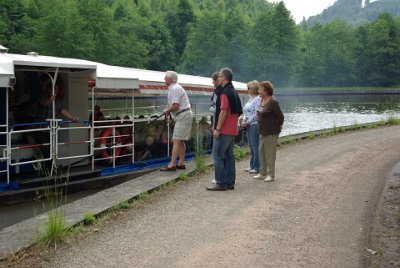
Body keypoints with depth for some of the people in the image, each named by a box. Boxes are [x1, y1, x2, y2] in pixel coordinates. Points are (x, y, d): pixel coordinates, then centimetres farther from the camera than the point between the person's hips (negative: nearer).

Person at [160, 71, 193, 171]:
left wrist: (166, 110, -6)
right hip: (183, 115, 11)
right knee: (180, 141, 14)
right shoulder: (174, 87, 18)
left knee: (176, 141, -12)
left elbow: (175, 106, -21)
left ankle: (172, 165, -14)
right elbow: (172, 104, 20)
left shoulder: (174, 89, -15)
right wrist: (168, 110, 3)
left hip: (183, 116, -11)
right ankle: (181, 163, 18)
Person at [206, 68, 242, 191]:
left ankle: (221, 183, -5)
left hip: (224, 131, -9)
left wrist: (217, 129, -19)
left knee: (218, 156, -5)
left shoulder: (225, 93, -14)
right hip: (233, 130, 9)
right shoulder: (234, 92, 16)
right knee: (229, 155, 12)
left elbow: (223, 112, -20)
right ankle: (230, 182, 15)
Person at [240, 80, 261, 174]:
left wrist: (248, 122, -14)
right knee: (251, 146, 13)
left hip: (255, 125, -9)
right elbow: (246, 111, 21)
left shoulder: (258, 99, -12)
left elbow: (257, 114, -18)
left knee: (255, 146, -5)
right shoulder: (250, 98, 17)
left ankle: (257, 167, 1)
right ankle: (252, 166, 21)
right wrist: (244, 120, 4)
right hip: (248, 125, 9)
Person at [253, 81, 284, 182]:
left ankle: (271, 174, 9)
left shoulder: (273, 102, -18)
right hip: (263, 132, 9)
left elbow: (280, 116, -16)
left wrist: (278, 126, -4)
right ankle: (262, 173, 24)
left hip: (271, 132, -9)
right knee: (261, 152, 14)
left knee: (270, 153, -1)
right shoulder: (262, 101, 8)